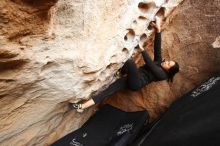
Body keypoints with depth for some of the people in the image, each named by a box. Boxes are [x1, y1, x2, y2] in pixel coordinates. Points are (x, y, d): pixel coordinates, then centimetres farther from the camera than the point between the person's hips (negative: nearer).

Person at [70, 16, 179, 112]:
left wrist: (142, 50, -15)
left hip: (136, 83, -7)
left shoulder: (162, 75, 0)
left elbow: (150, 64, -14)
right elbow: (157, 47, 6)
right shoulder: (159, 62, 19)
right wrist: (158, 30, -5)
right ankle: (82, 106, -12)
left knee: (130, 62, -30)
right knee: (109, 90, -9)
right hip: (132, 79, 7)